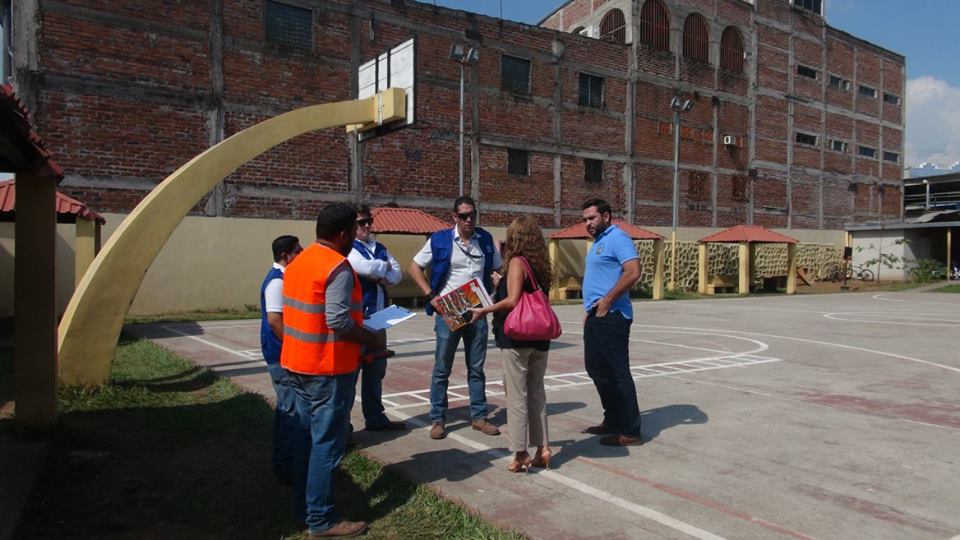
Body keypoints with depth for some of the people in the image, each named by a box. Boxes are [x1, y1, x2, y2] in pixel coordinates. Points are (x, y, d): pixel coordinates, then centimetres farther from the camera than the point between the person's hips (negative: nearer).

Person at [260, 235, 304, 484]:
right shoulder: (277, 281, -19)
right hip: (283, 355, -10)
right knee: (289, 410, -4)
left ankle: (288, 458, 31)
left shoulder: (284, 277, 13)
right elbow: (274, 320, -26)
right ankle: (284, 466, 6)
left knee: (289, 407, 18)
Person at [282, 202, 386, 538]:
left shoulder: (297, 263, 11)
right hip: (329, 369, -9)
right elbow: (339, 321, -26)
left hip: (298, 364, 9)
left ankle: (304, 508, 28)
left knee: (307, 437, 18)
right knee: (327, 444, 0)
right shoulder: (338, 268, -18)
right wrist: (374, 339, -11)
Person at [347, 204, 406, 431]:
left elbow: (397, 274, 10)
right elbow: (366, 267, -22)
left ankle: (375, 417, 28)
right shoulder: (347, 248, -7)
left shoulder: (379, 247, 16)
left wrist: (381, 277, -10)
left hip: (377, 316, 8)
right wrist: (386, 266, -2)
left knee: (376, 368, 15)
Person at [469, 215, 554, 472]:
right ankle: (542, 449, 18)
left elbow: (512, 300, -20)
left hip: (517, 338, -7)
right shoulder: (541, 264, 10)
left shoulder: (517, 261, -10)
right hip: (539, 338, 7)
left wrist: (484, 310, -9)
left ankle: (521, 454, 6)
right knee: (537, 393, 15)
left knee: (517, 396, 1)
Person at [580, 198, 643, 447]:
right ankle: (612, 420, 28)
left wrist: (606, 301, -20)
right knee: (596, 369, 16)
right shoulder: (598, 242, 19)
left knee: (617, 373, -5)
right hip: (596, 317, 10)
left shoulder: (617, 238, -11)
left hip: (611, 316, -10)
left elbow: (633, 272, -24)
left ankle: (630, 431, 3)